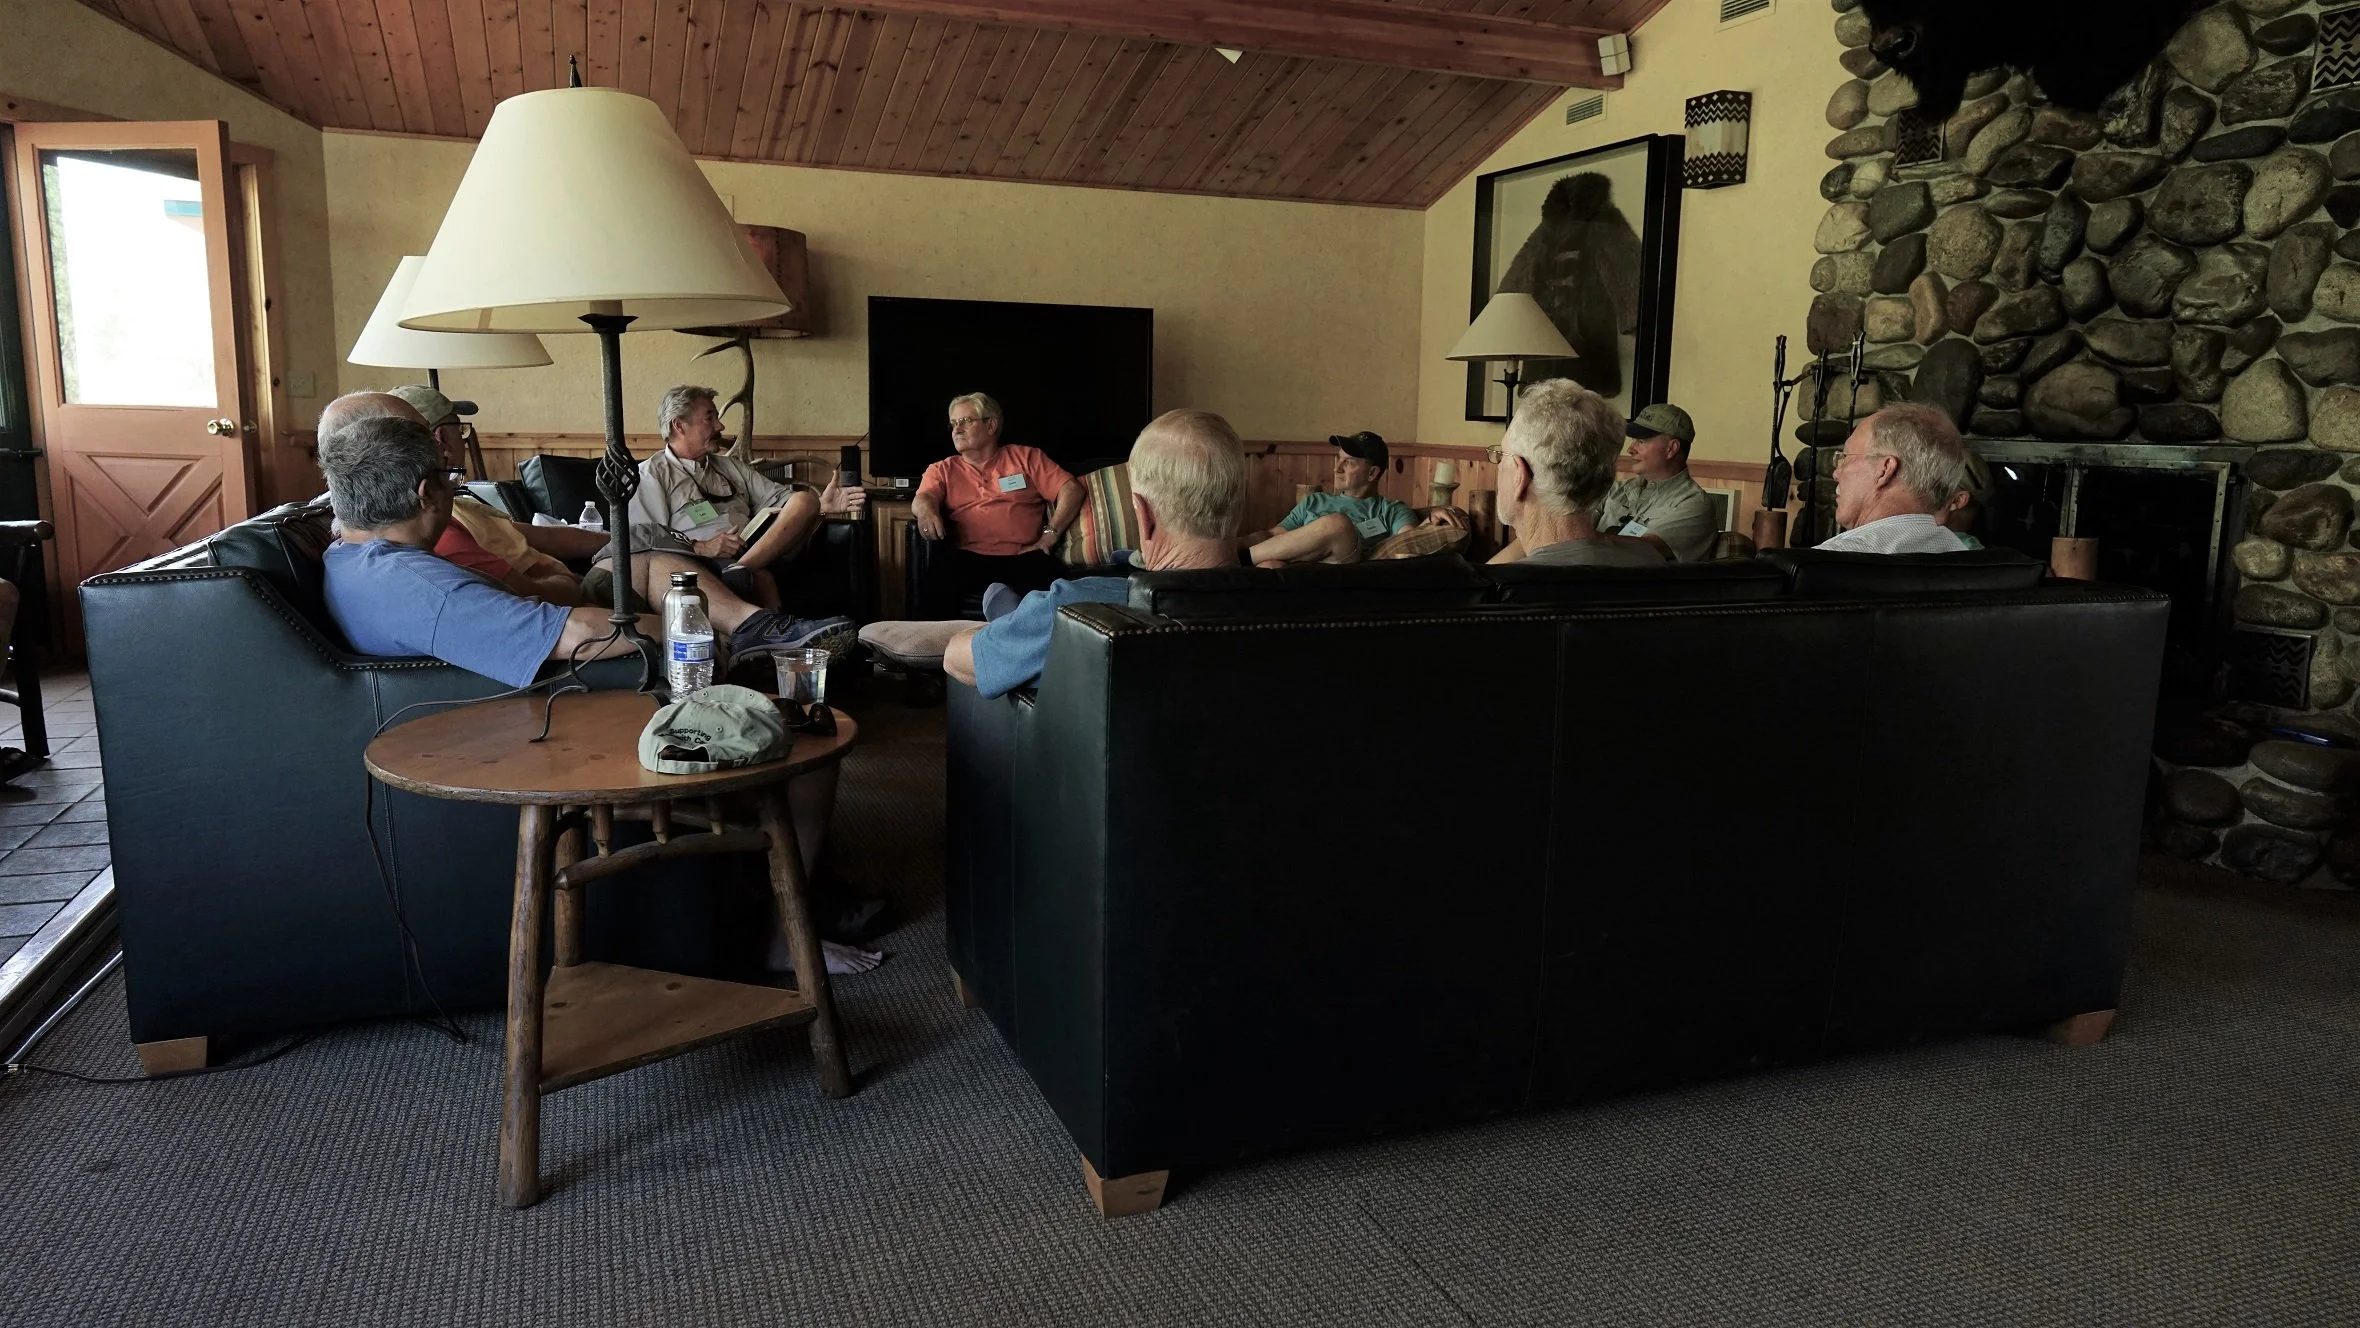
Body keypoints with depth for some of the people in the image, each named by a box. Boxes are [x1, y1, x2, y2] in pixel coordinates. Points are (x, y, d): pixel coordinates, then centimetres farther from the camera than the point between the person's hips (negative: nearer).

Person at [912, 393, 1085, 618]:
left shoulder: (1026, 457, 19)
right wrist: (926, 510, -22)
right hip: (966, 558, 1)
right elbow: (923, 498, 4)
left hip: (1022, 557, -1)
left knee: (1054, 589, -35)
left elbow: (1072, 489, 10)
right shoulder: (942, 470, 24)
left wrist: (1050, 534, -4)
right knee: (937, 581, -35)